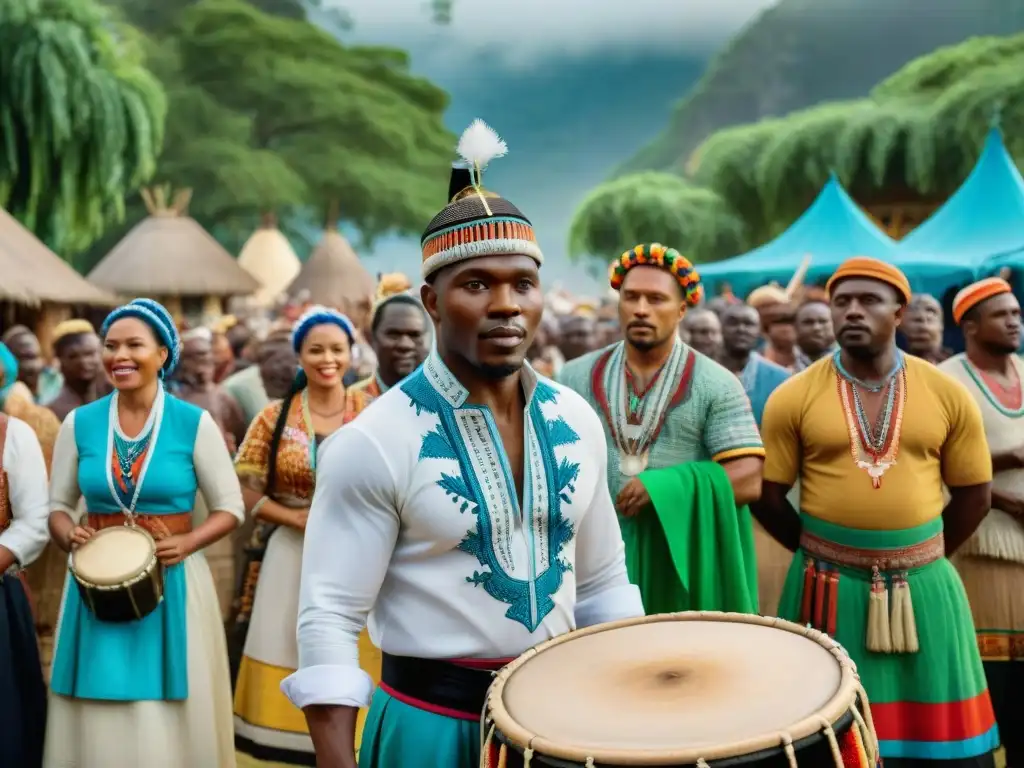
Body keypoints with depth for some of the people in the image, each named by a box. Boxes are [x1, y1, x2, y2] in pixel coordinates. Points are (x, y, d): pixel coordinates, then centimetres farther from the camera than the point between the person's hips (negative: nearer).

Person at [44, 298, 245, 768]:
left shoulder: (194, 422, -5)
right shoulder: (79, 423, 3)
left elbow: (230, 507, 0)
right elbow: (58, 505, 11)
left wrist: (187, 544, -17)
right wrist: (69, 536, -10)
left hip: (172, 580, -2)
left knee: (169, 724, 4)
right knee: (99, 725, 8)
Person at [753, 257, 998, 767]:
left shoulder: (948, 395, -1)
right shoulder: (793, 398, -5)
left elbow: (974, 495, 7)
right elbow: (768, 496, 1)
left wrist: (922, 559, 7)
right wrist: (820, 555, 5)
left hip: (922, 588, 1)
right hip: (831, 590, -1)